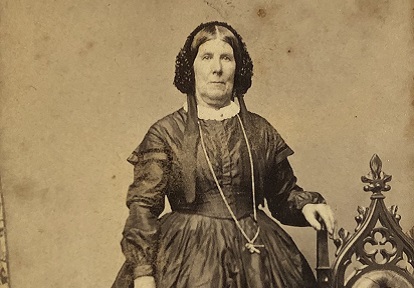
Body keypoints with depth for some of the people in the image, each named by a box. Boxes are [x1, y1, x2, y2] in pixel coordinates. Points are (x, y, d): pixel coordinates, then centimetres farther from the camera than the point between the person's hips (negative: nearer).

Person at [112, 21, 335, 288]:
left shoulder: (261, 131, 6)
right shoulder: (165, 133, -3)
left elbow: (284, 193, 15)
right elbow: (143, 205, -5)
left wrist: (305, 204, -7)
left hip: (255, 252, 3)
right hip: (186, 256, -2)